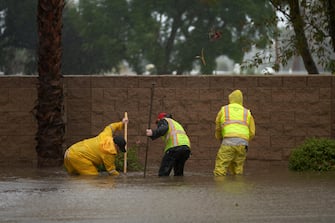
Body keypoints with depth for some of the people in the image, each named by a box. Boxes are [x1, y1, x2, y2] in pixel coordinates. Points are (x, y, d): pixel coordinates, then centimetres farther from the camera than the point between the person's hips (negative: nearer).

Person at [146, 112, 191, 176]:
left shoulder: (163, 121, 17)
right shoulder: (177, 124, 40)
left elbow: (163, 128, -9)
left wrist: (153, 133, -28)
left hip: (174, 147, -8)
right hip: (187, 147, 8)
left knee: (163, 174, -10)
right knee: (178, 174, 18)